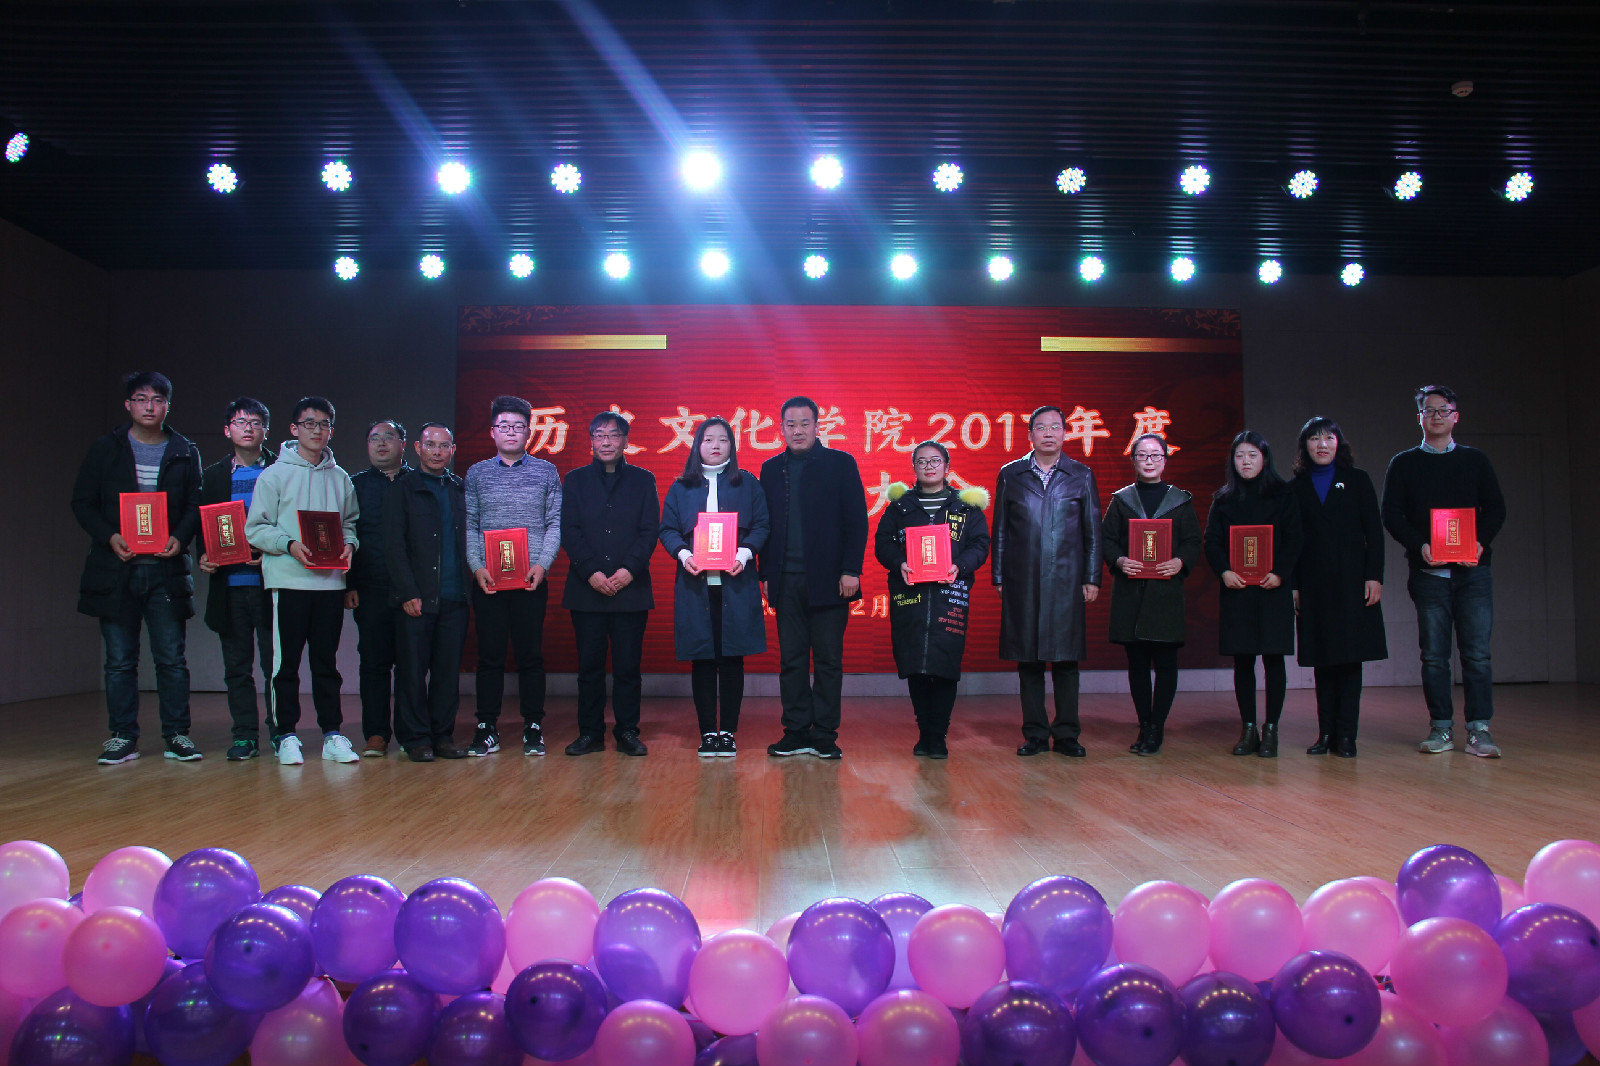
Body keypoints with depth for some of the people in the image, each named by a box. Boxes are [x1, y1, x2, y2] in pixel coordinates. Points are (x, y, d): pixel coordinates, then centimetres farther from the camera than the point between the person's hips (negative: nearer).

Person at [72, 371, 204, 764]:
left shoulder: (185, 453, 9)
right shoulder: (105, 450, 8)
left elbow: (196, 506, 7)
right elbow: (82, 503, 7)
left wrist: (180, 537, -12)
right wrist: (110, 537, -10)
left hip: (166, 569, 0)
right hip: (116, 569, 0)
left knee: (172, 657, 0)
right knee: (120, 659, 4)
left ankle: (177, 735, 8)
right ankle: (122, 737, 12)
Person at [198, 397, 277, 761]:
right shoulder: (214, 475, 14)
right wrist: (203, 556, -4)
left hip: (269, 581, -3)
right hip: (229, 584, 3)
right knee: (236, 666, 6)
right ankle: (244, 735, 13)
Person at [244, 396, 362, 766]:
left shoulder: (340, 478, 13)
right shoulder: (274, 475, 2)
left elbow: (350, 523, 17)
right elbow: (255, 528, -1)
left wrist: (348, 544, -4)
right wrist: (290, 545, -16)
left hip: (331, 581, 3)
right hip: (288, 580, -3)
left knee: (327, 661, 8)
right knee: (285, 662, 0)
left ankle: (332, 733, 13)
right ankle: (285, 734, 8)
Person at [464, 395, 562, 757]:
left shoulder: (546, 472, 9)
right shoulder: (477, 474, 11)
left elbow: (555, 523, 4)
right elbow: (469, 525, 7)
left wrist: (542, 564, -9)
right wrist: (477, 567, -7)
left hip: (531, 579, -1)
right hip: (487, 580, 1)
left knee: (531, 654, 2)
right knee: (490, 655, 3)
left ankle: (533, 728, 10)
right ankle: (487, 728, 10)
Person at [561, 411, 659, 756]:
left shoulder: (643, 480, 10)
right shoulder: (575, 480, 11)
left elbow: (651, 531, 2)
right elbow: (568, 532, 3)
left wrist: (630, 569, -12)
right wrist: (590, 572, -10)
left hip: (631, 587, 0)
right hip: (586, 588, 1)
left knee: (628, 665, 1)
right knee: (589, 665, 3)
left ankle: (628, 733, 9)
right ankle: (590, 733, 11)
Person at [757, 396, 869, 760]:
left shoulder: (841, 463, 3)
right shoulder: (771, 469, 12)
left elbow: (856, 521, -1)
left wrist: (850, 570, -8)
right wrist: (766, 574, 4)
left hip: (828, 579, -3)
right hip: (787, 581, 3)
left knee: (828, 661, 3)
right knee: (791, 661, 5)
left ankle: (825, 735, 9)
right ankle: (797, 733, 12)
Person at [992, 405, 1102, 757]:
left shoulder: (1081, 475, 9)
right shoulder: (1010, 474, 9)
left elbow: (1092, 532, 9)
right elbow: (1000, 530, 10)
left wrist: (1092, 578, 3)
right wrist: (998, 577, 4)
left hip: (1066, 580, 0)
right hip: (1022, 580, 1)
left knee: (1065, 656, 0)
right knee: (1027, 658, 3)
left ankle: (1067, 734, 9)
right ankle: (1035, 734, 11)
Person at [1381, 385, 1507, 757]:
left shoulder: (1475, 460, 14)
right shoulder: (1403, 464, 10)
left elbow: (1496, 508, 9)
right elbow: (1392, 515, 3)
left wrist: (1481, 542, -10)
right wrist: (1420, 545, -13)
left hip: (1472, 569, 0)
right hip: (1428, 571, 0)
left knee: (1477, 652, -5)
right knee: (1434, 654, 1)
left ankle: (1479, 730, -1)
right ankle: (1441, 728, 8)